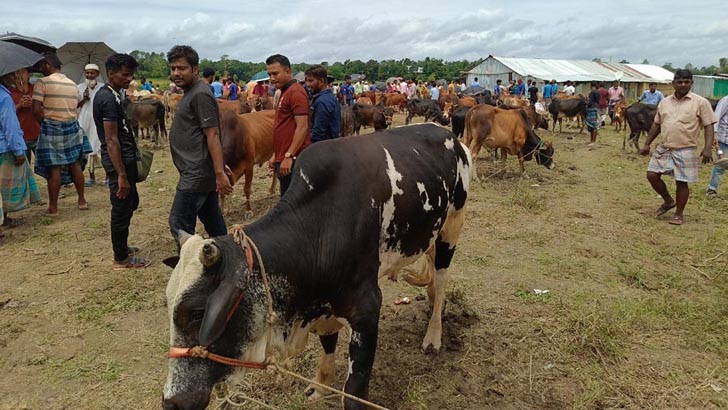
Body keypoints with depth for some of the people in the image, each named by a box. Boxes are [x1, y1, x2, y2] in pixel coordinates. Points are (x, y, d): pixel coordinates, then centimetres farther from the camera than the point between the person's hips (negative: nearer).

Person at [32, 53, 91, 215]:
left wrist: (45, 125, 3)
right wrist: (67, 123, 12)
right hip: (72, 127, 5)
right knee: (75, 164, 13)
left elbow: (36, 110, -13)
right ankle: (82, 201, 20)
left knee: (54, 168, -1)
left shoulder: (43, 82, -9)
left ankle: (53, 207, 7)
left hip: (51, 128, -5)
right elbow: (74, 109, 6)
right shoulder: (73, 84, 8)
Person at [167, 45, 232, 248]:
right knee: (212, 221, 15)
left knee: (179, 224, -7)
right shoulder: (190, 93, 17)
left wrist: (220, 173, -24)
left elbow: (213, 135, -20)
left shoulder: (200, 94, -14)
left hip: (197, 174, -10)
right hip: (201, 173, 10)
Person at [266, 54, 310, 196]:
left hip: (292, 159, -10)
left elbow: (302, 127, -19)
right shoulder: (284, 92, 18)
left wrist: (289, 156, -21)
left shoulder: (296, 92, -12)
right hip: (283, 158, 10)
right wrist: (276, 155, 20)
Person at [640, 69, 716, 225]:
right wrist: (647, 144, 11)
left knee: (681, 182, 1)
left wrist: (707, 148, -18)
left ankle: (678, 214, 17)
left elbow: (709, 126, -8)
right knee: (652, 175, 3)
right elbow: (656, 125, 15)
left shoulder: (700, 102, -6)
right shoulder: (665, 102, 8)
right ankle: (668, 201, 26)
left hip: (685, 151, -5)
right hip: (663, 148, 5)